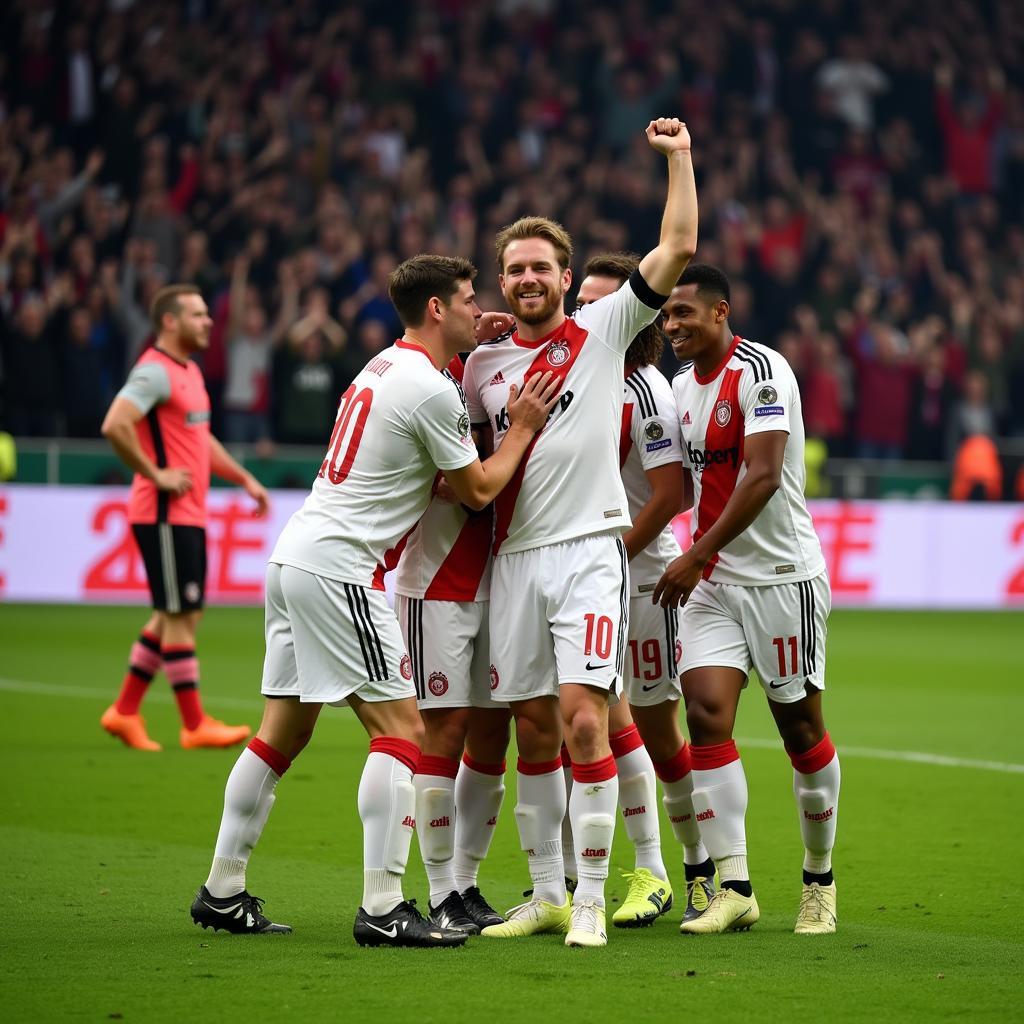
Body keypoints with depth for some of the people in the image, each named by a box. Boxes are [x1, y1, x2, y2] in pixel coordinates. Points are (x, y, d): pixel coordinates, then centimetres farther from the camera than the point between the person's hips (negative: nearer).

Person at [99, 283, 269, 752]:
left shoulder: (190, 371, 17)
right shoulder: (155, 371, -14)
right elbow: (114, 426, -27)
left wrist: (244, 478, 22)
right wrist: (155, 475, -21)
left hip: (188, 515, 10)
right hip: (165, 515, -10)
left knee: (175, 616, 13)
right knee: (179, 616, -4)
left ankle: (124, 712, 19)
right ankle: (195, 725, 0)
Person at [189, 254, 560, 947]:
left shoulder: (385, 367, 16)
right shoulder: (430, 390, -12)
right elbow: (478, 490, -3)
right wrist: (522, 427, 9)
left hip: (296, 554, 10)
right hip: (339, 568, -10)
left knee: (285, 730, 13)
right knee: (401, 727, -8)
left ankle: (222, 892, 16)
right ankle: (383, 909, -13)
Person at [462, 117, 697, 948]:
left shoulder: (605, 330, 3)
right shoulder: (483, 363, 13)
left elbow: (678, 248, -3)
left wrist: (679, 159, -3)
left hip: (589, 547, -4)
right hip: (514, 557, 4)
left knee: (582, 718, -13)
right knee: (533, 730, 7)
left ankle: (592, 897, -9)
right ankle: (547, 895, 15)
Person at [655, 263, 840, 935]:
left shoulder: (761, 370, -14)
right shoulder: (681, 387, 11)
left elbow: (763, 477, -22)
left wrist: (695, 557, -23)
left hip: (783, 575, -6)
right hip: (713, 583, 6)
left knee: (799, 724, 3)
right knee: (706, 710, -9)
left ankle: (821, 880, 19)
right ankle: (734, 889, -9)